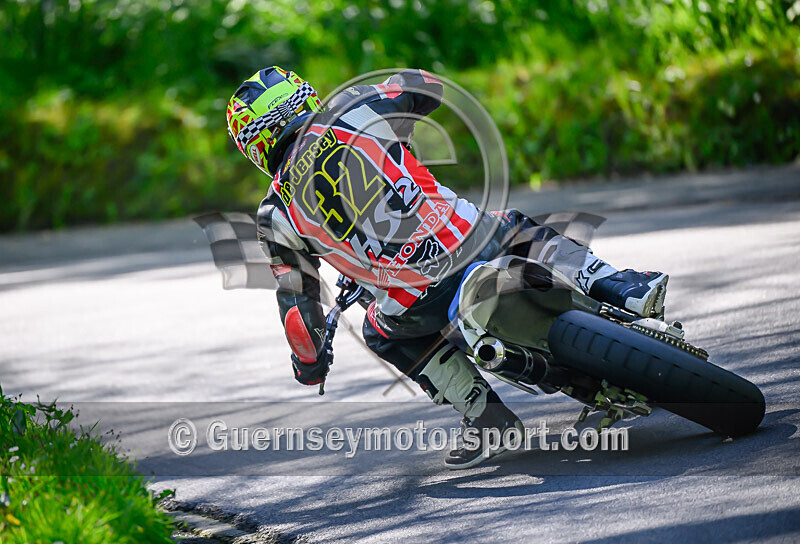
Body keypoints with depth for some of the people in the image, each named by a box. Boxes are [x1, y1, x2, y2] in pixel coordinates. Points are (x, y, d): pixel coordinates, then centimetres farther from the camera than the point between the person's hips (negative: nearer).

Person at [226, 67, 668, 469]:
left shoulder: (277, 215, 8)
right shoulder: (354, 112, 8)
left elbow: (296, 302, 11)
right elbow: (426, 86, 26)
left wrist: (308, 363, 29)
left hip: (425, 299, -1)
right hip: (477, 242, 1)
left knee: (383, 332, 32)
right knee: (525, 232, 34)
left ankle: (487, 417, 23)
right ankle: (623, 290, 12)